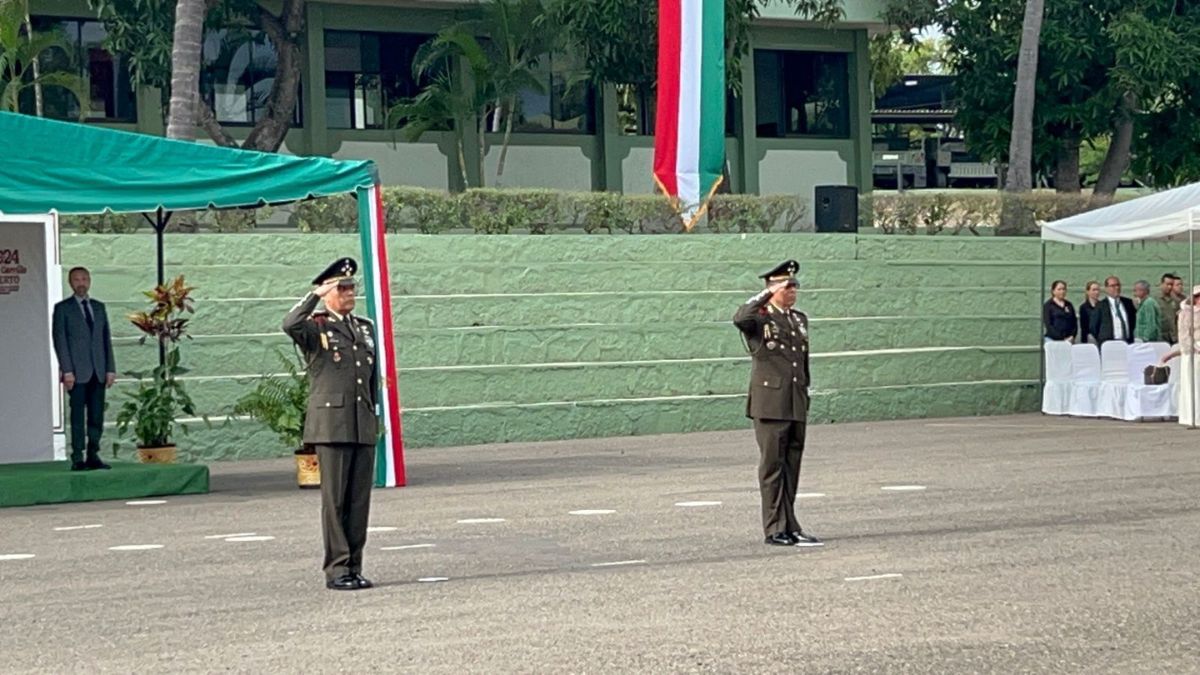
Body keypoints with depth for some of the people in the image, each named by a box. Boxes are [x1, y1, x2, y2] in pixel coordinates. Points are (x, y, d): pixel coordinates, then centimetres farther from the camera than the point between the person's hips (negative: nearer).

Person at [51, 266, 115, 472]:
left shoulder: (99, 307, 15)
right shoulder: (63, 308, 2)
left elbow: (106, 338, 14)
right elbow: (59, 339, -3)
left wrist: (110, 368, 6)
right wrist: (67, 370, -12)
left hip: (98, 371, 4)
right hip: (77, 372, -4)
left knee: (97, 416, 3)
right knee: (78, 416, -5)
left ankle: (93, 456, 8)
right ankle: (78, 458, -3)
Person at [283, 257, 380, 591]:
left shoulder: (366, 328, 18)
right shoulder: (315, 328, -1)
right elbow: (290, 325, -25)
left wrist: (376, 418, 20)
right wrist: (316, 294, -16)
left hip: (363, 426, 6)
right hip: (331, 423, -6)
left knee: (360, 500, 6)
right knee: (335, 499, -4)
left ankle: (354, 567, 11)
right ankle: (337, 570, 0)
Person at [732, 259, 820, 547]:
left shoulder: (799, 319, 18)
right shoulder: (759, 319, -4)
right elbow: (740, 318, -28)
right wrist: (767, 294, -22)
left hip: (797, 405, 6)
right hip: (770, 404, -6)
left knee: (792, 467, 10)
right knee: (773, 467, -3)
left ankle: (790, 526, 16)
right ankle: (775, 529, 0)